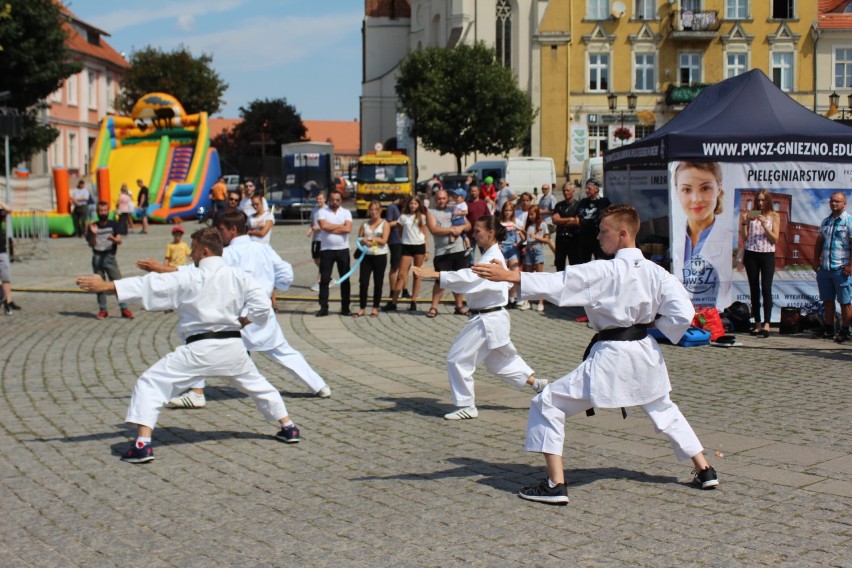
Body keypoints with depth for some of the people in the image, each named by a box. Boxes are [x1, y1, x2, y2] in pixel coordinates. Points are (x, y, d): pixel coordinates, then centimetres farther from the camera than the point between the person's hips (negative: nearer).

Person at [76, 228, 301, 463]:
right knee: (257, 384, 28)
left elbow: (147, 286, -5)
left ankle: (142, 444, -11)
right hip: (232, 346, 5)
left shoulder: (189, 280, -4)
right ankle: (288, 427, 32)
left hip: (199, 349, -5)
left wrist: (105, 286, -1)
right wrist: (239, 323, 12)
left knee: (150, 383, 1)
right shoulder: (238, 276, 5)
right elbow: (262, 305, 0)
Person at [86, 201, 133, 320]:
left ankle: (124, 309, -7)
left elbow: (119, 240, -7)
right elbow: (91, 244, -1)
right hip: (97, 257, 1)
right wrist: (94, 234, -18)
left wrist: (113, 238, -29)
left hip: (110, 257, -1)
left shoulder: (114, 225, 4)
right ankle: (102, 310, 12)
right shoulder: (93, 226, 5)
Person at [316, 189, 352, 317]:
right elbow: (323, 226, -16)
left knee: (345, 280, 5)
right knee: (324, 279, -1)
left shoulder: (346, 212, 5)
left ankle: (345, 308, 12)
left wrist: (331, 228, -11)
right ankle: (323, 308, 4)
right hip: (326, 250, -1)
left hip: (343, 250, 1)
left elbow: (348, 229, -11)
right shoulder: (322, 212, 2)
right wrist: (340, 226, -8)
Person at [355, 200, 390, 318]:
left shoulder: (385, 224, 0)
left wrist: (369, 238, -9)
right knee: (363, 282, -2)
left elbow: (383, 241, -10)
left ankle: (375, 308, 12)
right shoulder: (364, 224, 10)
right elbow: (359, 239, 7)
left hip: (380, 256, -2)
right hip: (367, 256, 2)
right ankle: (362, 308, 6)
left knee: (378, 283, 3)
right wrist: (365, 241, -15)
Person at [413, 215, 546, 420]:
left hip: (487, 320, -11)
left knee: (458, 359, -5)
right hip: (492, 318, 11)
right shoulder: (492, 255, 13)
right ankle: (536, 383, 33)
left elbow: (469, 278, -36)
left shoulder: (492, 258, -20)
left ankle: (466, 406, 4)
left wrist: (436, 275, -43)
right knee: (500, 360, 24)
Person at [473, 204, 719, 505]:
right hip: (646, 353, 7)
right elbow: (683, 313, -3)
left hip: (610, 357, -7)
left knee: (547, 405, 1)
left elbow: (557, 283, -22)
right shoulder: (655, 272, 0)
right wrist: (649, 321, 10)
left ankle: (555, 485, -3)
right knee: (664, 410, 32)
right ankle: (705, 471, 36)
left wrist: (508, 276, -23)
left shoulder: (604, 271, -17)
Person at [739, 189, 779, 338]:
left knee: (766, 289, -10)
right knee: (754, 289, 5)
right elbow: (744, 237, 5)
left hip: (767, 255, -2)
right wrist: (744, 222, -8)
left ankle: (766, 323, -12)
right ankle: (757, 323, 9)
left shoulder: (774, 216, 4)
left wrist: (764, 224, -13)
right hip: (751, 254, 2)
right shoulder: (750, 215, 6)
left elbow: (775, 238, -3)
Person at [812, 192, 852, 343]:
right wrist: (816, 261, 13)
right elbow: (819, 242, 21)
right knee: (827, 300, 12)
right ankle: (829, 329, 20)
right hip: (825, 268, 6)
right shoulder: (825, 222, 14)